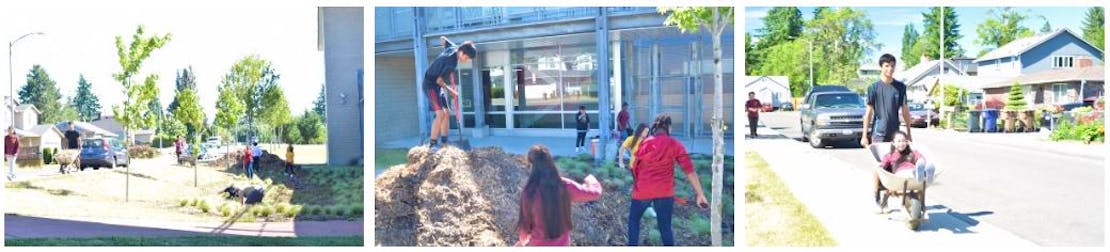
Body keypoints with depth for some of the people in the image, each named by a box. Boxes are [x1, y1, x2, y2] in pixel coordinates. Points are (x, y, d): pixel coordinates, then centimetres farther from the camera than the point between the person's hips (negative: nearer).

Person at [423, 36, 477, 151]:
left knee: (446, 113, 10)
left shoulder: (452, 47, -3)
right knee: (440, 114, -19)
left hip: (436, 85, 10)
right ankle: (432, 143, -14)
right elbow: (439, 81, -21)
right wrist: (450, 90, -6)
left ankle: (444, 141, 17)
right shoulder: (452, 64, -27)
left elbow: (442, 38, 17)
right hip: (431, 85, -10)